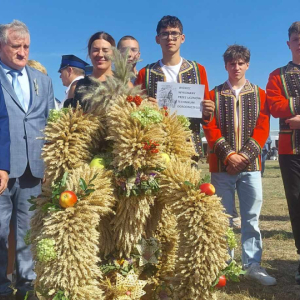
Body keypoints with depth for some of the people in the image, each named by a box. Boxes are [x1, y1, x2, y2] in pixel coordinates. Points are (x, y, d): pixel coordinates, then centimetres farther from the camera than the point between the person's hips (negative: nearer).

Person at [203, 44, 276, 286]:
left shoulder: (259, 94, 10)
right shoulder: (214, 95, 7)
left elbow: (262, 128, 1)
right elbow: (210, 128, -2)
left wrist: (245, 155, -12)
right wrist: (229, 155, -13)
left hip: (251, 165, 1)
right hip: (222, 165, -1)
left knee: (251, 217, 4)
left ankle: (253, 265, 13)